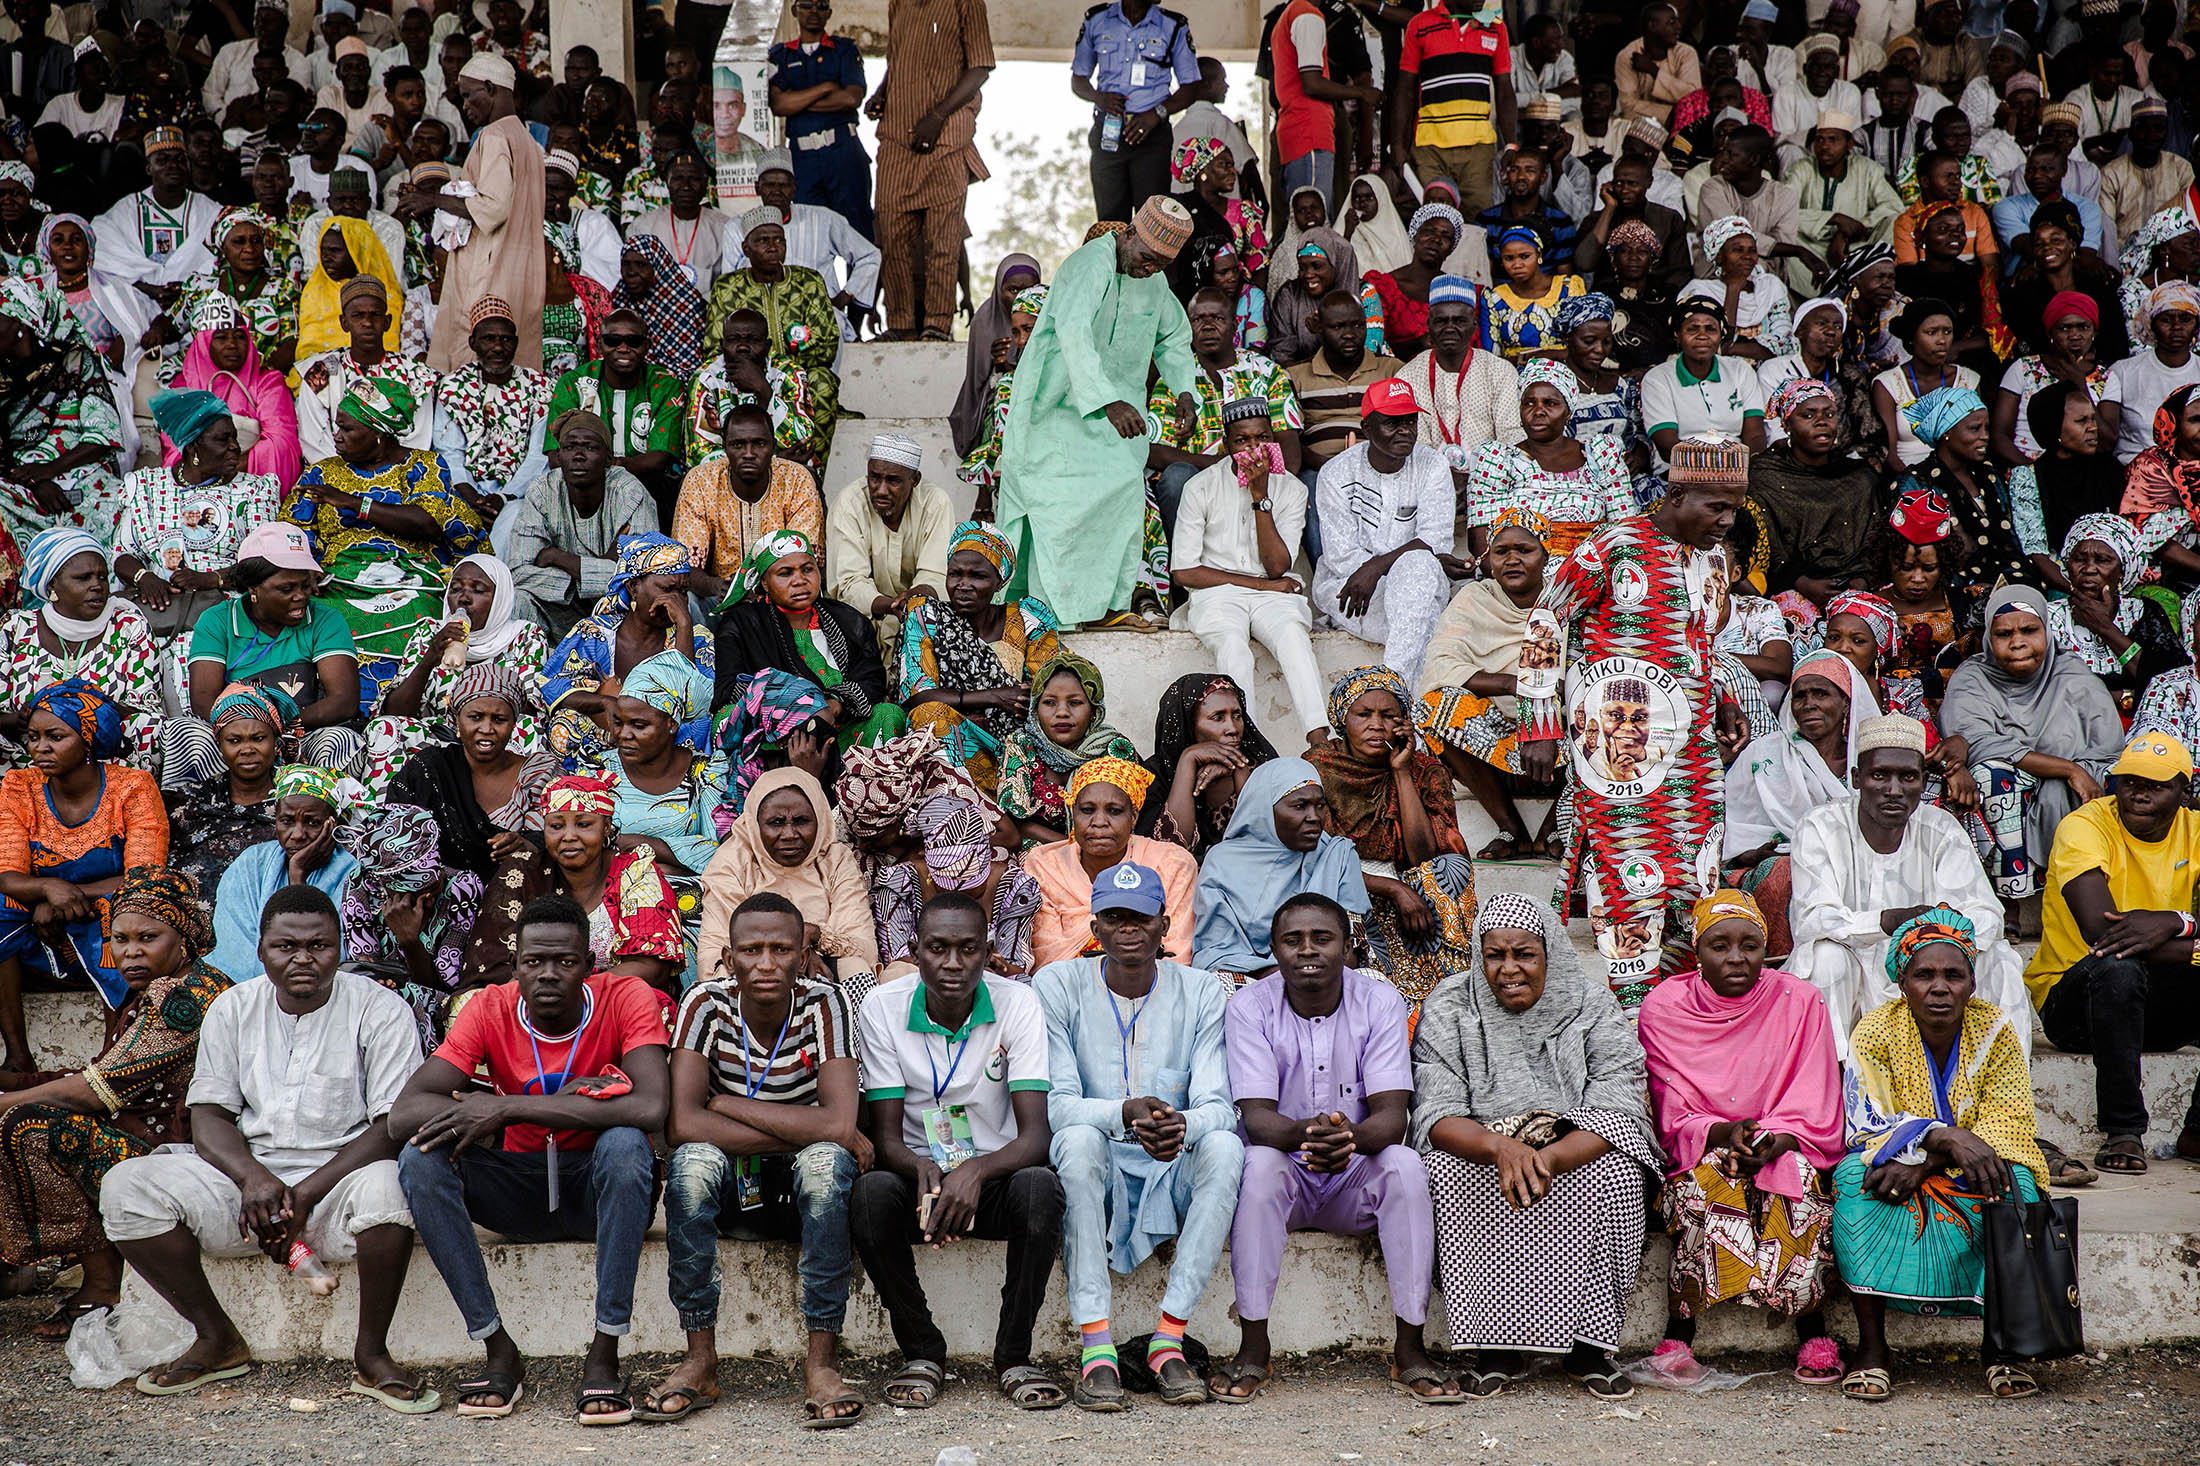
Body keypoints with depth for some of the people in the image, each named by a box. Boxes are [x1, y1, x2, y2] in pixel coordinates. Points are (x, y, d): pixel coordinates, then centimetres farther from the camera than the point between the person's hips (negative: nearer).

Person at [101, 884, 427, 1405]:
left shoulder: (378, 1008, -4)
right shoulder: (233, 1009, 8)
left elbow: (395, 1126, -11)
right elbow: (208, 1118, 4)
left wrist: (305, 1195, -20)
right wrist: (252, 1177, -18)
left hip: (340, 1175, -4)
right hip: (248, 1173, 4)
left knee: (387, 1186, -38)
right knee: (125, 1186, -17)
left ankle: (371, 1354, -17)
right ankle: (218, 1341, -2)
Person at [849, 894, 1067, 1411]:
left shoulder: (1018, 1005, -9)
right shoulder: (882, 1008, -7)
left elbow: (1035, 1136, -16)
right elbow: (886, 1138, -8)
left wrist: (975, 1172, -38)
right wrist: (923, 1171, -33)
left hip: (995, 1177, 0)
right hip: (921, 1174, 1)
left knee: (1040, 1188, -34)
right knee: (871, 1192, -33)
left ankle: (1014, 1354, -14)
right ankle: (921, 1352, -12)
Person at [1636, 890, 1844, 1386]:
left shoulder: (1799, 1002, 0)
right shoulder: (1663, 1009, -1)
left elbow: (1813, 1114, -4)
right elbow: (1674, 1118, -4)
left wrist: (1776, 1141, -24)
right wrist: (1721, 1133, -24)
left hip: (1786, 1152, 1)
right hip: (1698, 1153, -1)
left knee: (1794, 1177, -32)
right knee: (1707, 1182, -33)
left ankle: (1812, 1330, -22)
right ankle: (1678, 1336, -26)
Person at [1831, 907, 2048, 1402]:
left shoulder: (1995, 1031, -5)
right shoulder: (1876, 1032, -9)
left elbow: (2008, 1121, -12)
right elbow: (1867, 1121, -17)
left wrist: (1925, 1165, -26)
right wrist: (1947, 1138, -35)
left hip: (1971, 1174, 1)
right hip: (1896, 1164, -1)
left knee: (2014, 1181, -31)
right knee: (1856, 1178, -33)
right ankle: (1871, 1347, -32)